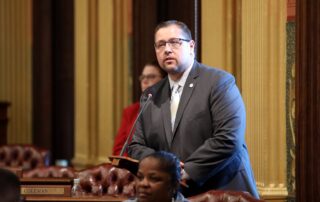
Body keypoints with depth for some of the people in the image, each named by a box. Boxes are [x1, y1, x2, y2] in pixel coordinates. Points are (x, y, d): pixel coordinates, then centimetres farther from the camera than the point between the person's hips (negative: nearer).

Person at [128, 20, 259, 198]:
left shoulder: (219, 82, -6)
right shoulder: (151, 97, 13)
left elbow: (228, 140, -15)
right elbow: (137, 147, 11)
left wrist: (186, 172, -16)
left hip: (223, 191, -4)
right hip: (177, 196, 4)